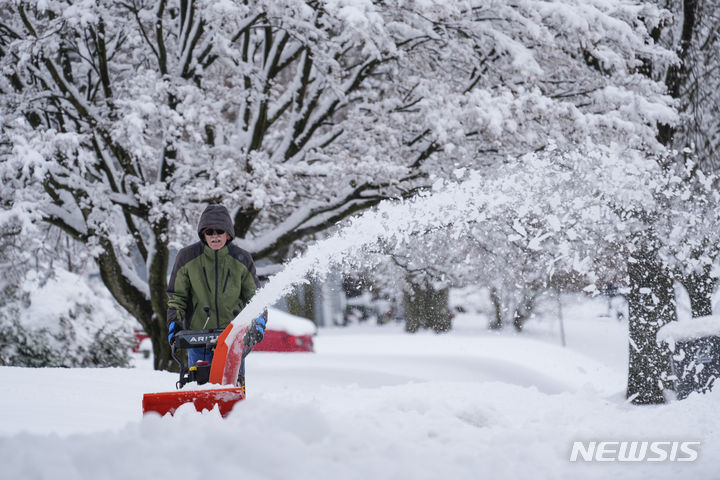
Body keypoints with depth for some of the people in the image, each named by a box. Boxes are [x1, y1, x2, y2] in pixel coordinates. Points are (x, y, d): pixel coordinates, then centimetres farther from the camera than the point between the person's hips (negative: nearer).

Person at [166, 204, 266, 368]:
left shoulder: (241, 259, 2)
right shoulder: (187, 257, 0)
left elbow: (254, 296, 12)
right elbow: (177, 295, 9)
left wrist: (259, 321, -3)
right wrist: (173, 321, -3)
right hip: (197, 333, 0)